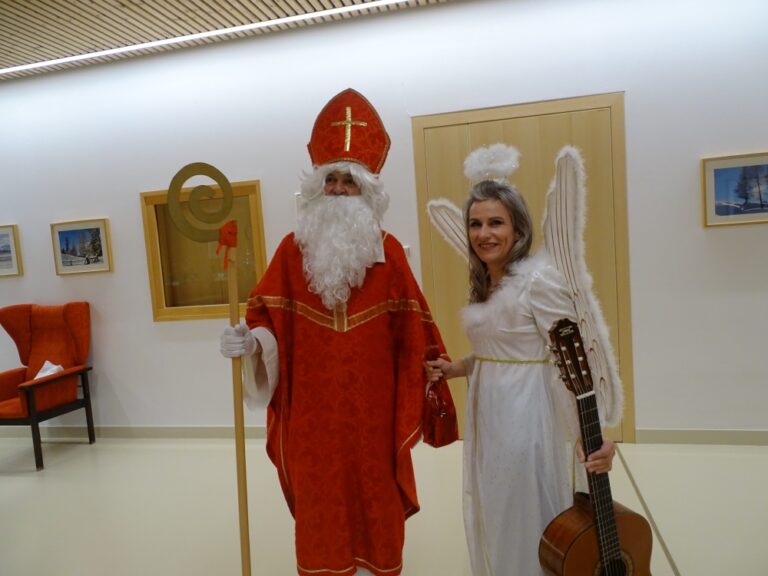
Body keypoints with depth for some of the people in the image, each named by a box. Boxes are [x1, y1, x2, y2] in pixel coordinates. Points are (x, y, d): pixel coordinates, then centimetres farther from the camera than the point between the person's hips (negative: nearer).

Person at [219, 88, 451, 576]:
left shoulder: (388, 251, 0)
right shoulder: (292, 250, 1)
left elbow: (410, 328, 2)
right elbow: (267, 316, -2)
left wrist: (432, 371, 4)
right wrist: (250, 339, -21)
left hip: (372, 402, 0)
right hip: (312, 403, 0)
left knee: (376, 489, 13)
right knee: (319, 494, 12)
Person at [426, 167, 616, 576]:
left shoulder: (538, 278, -17)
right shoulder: (482, 283, 8)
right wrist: (455, 369, 2)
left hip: (526, 413, -8)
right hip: (487, 413, 8)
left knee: (528, 525, 10)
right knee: (493, 522, 22)